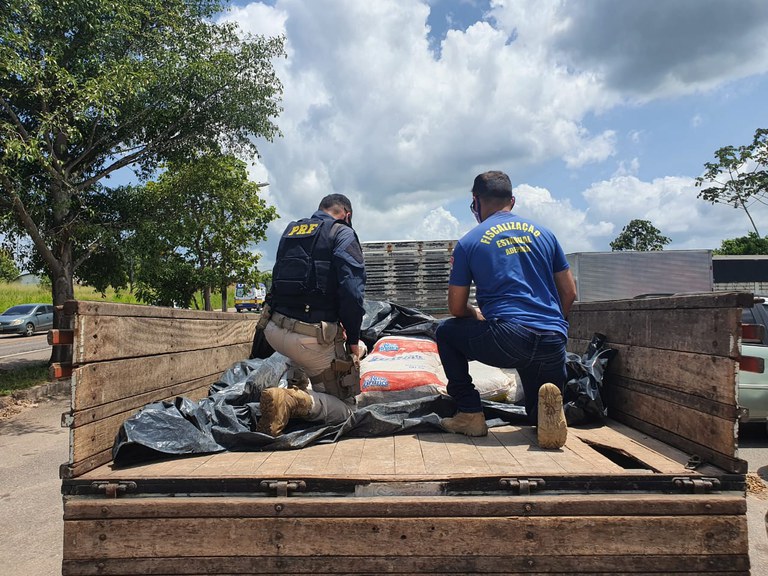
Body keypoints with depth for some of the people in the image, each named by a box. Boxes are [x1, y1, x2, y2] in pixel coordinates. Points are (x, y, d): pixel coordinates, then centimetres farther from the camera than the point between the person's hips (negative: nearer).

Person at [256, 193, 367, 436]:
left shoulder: (290, 231, 18)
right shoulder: (343, 234, -2)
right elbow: (352, 291, -15)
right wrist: (353, 339, -3)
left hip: (274, 330, 7)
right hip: (313, 337, -7)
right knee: (345, 407, 8)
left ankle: (297, 386, 22)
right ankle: (296, 401, -19)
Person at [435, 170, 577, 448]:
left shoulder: (468, 242, 5)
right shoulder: (544, 233, 15)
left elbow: (457, 308, 7)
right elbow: (569, 293, 16)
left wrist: (476, 315, 28)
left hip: (507, 341, -4)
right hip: (554, 344, 5)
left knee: (446, 332, 23)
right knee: (540, 418, 29)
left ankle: (470, 415, 15)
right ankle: (548, 405, -9)